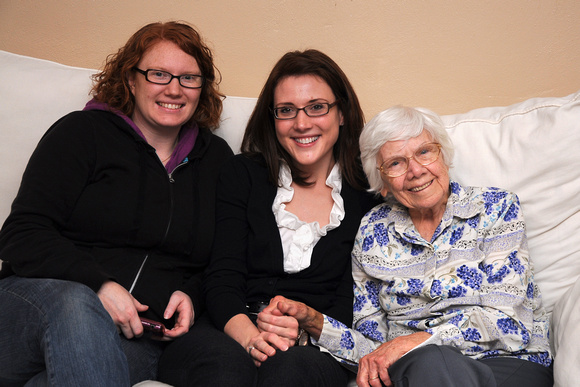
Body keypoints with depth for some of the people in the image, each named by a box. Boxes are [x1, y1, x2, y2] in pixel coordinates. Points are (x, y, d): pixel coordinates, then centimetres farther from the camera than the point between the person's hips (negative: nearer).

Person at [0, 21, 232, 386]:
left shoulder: (216, 158, 15)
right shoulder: (81, 133, 4)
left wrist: (192, 297, -2)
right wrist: (98, 286, -18)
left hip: (139, 336, 1)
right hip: (40, 296, 0)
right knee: (75, 305, -38)